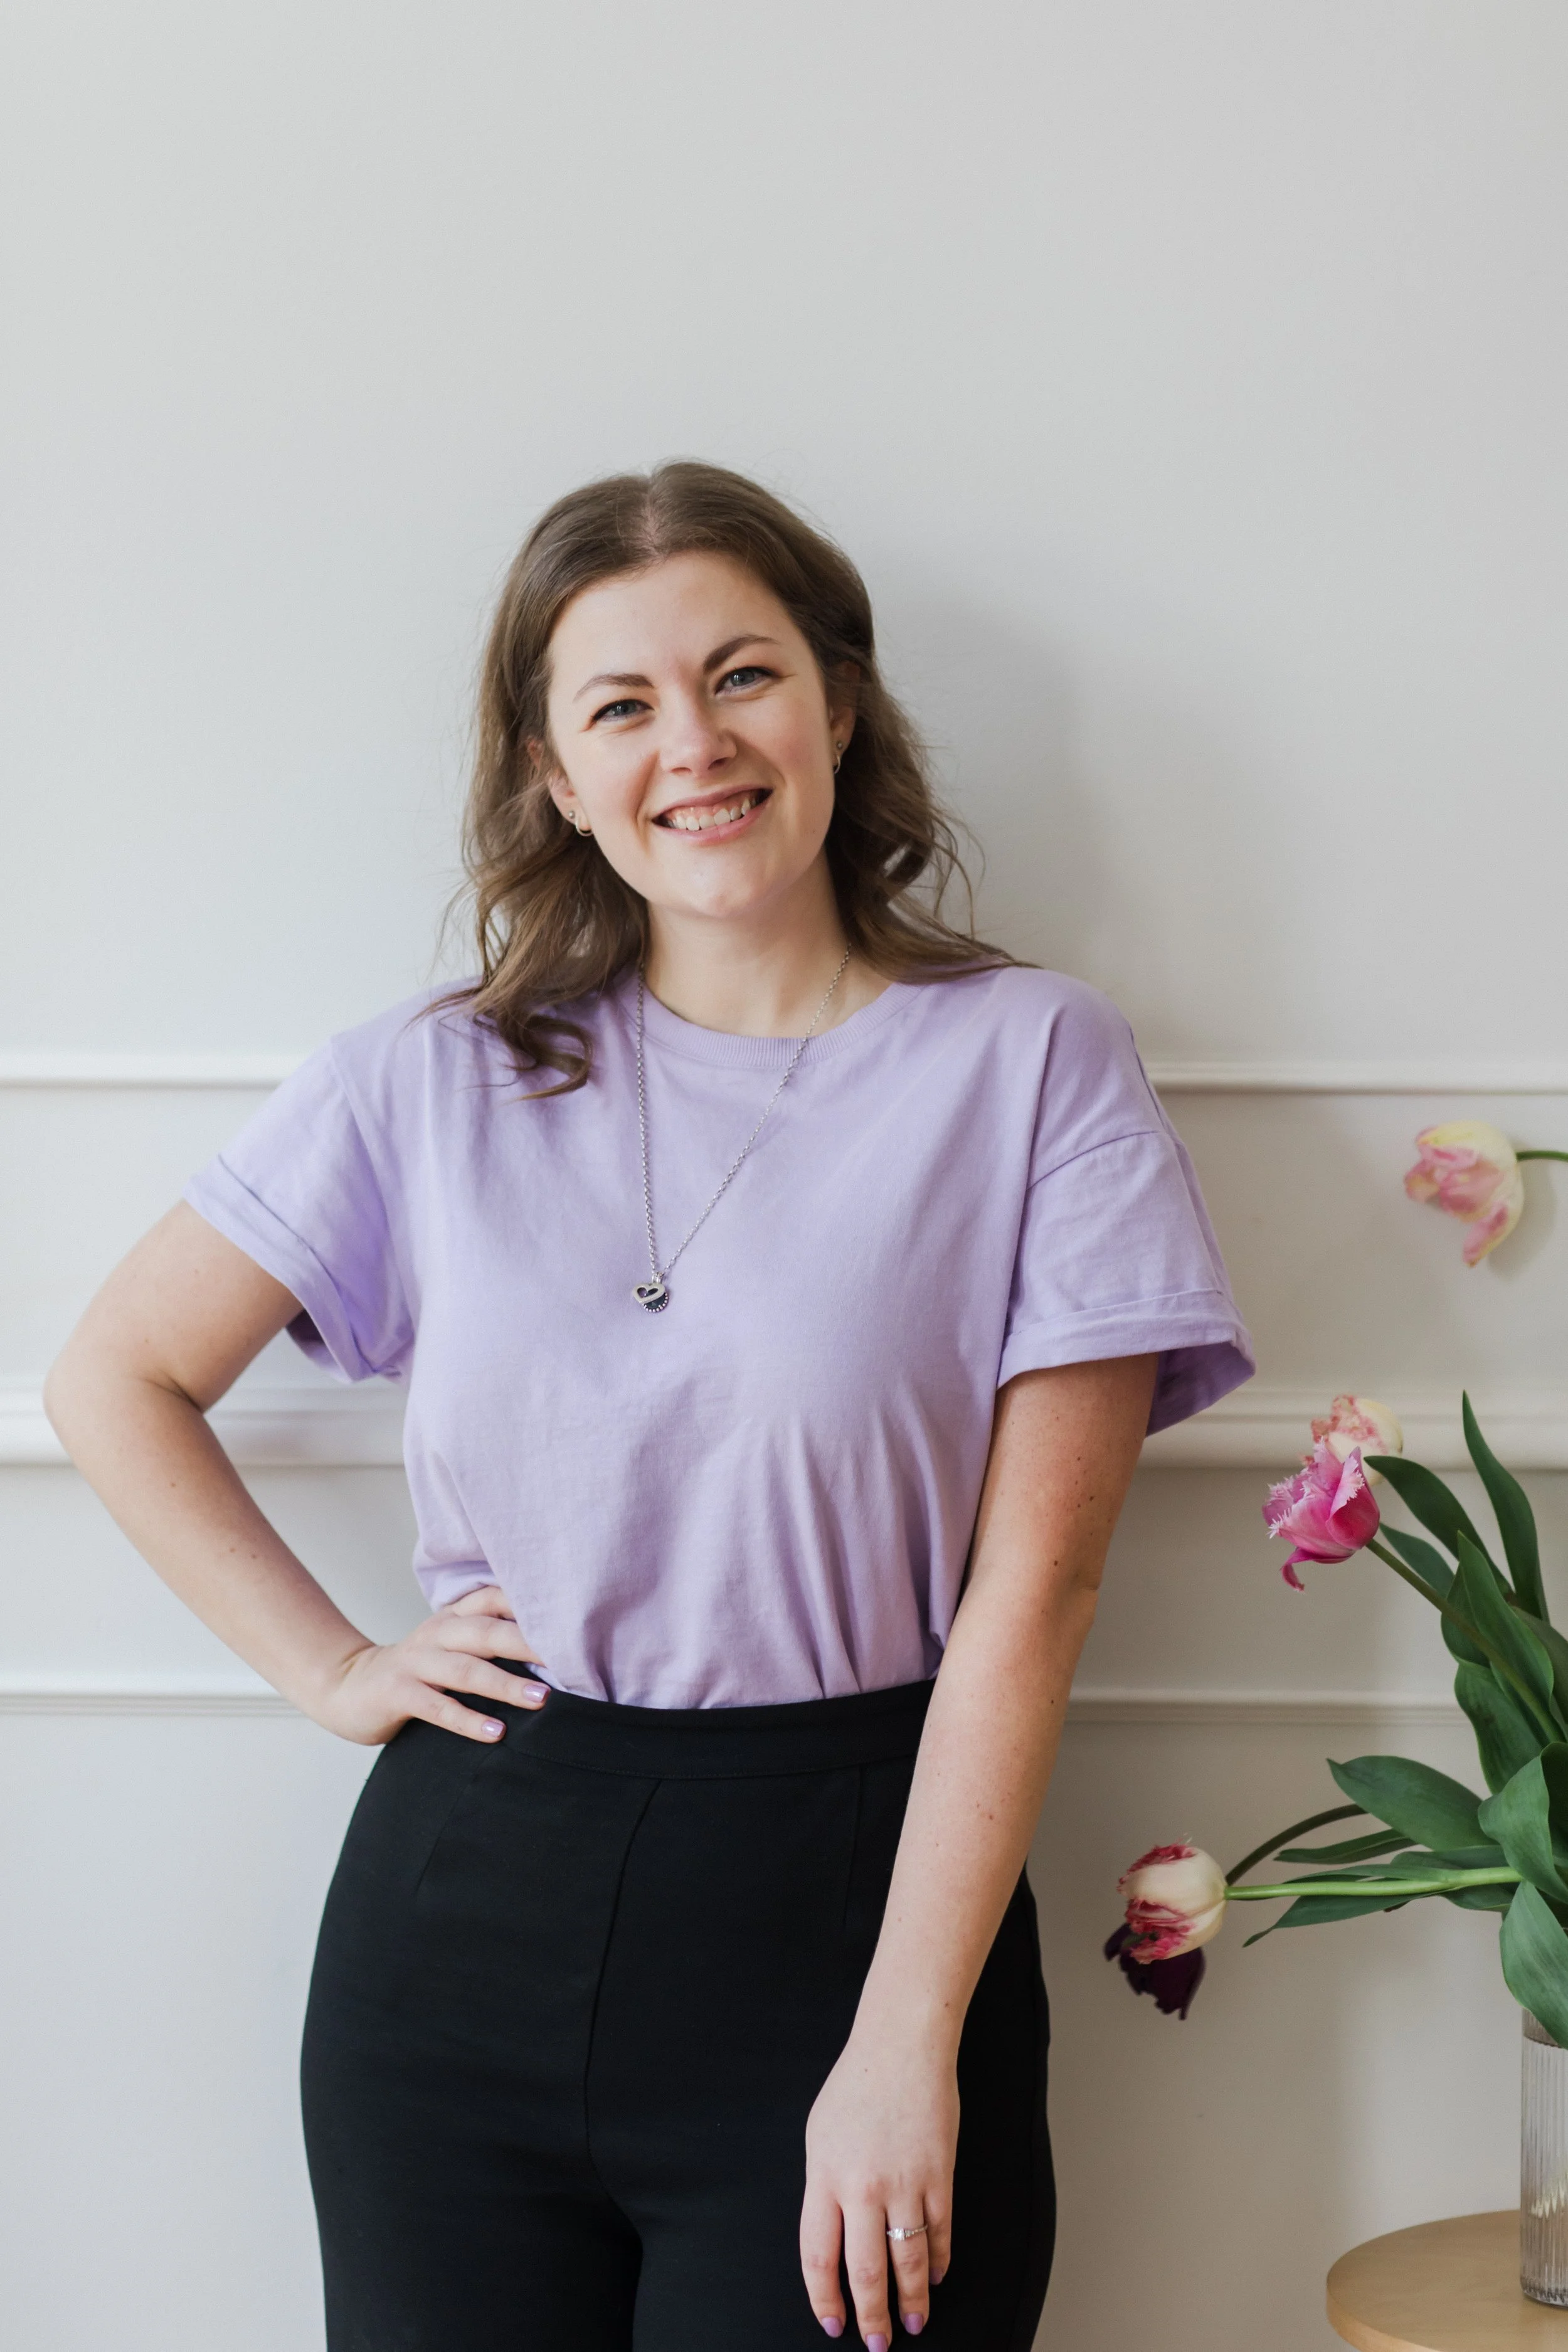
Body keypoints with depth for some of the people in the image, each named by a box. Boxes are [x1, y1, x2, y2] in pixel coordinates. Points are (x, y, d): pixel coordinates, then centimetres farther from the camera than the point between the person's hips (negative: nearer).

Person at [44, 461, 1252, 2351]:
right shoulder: (436, 1084, 4)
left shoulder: (1030, 1062, -3)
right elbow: (114, 1376, 14)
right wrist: (328, 1669, 4)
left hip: (850, 1901, -2)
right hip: (473, 1906, 3)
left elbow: (1030, 1591, -7)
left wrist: (909, 2045, -12)